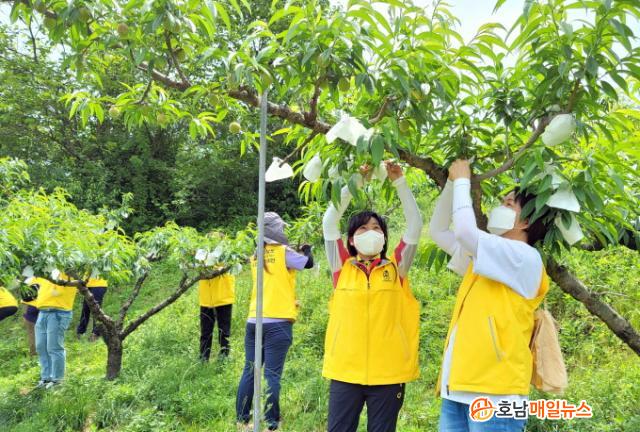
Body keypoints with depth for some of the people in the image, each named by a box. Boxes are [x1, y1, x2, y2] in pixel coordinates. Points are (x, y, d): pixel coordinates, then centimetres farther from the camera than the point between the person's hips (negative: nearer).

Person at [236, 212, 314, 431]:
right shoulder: (283, 252, -5)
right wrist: (307, 250, 22)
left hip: (254, 321, 6)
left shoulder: (256, 256, 14)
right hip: (278, 322, -6)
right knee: (272, 374, -3)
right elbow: (308, 263, 1)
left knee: (250, 371, 11)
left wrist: (295, 253, 25)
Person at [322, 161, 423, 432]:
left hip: (389, 371, 0)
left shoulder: (396, 268, 5)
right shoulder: (342, 268, 4)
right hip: (345, 370, 0)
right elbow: (329, 222, -1)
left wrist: (400, 182, -2)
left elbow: (415, 225, 0)